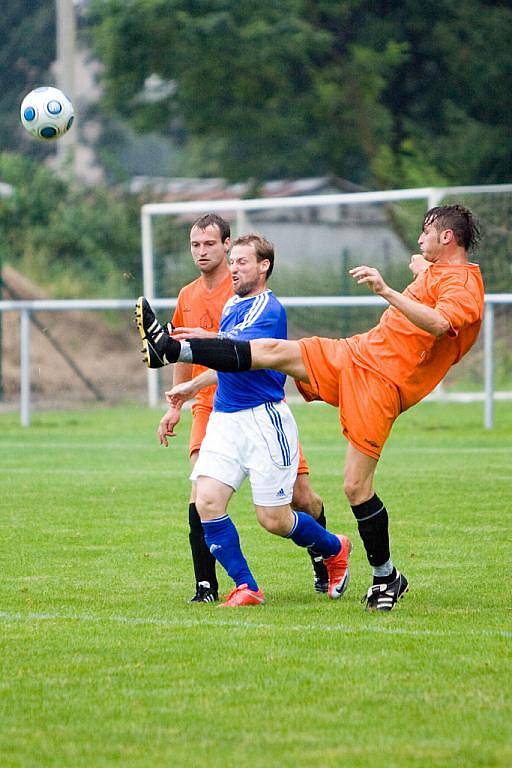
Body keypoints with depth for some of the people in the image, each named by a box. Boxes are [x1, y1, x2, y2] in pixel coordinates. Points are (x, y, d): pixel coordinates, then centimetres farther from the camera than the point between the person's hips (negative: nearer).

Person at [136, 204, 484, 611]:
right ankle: (170, 348, 2)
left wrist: (385, 290, -41)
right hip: (354, 354, 9)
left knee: (356, 486, -11)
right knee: (273, 351, -1)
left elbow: (438, 322, -36)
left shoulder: (464, 286, -14)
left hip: (381, 383, -9)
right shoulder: (435, 270, 16)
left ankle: (386, 576, 5)